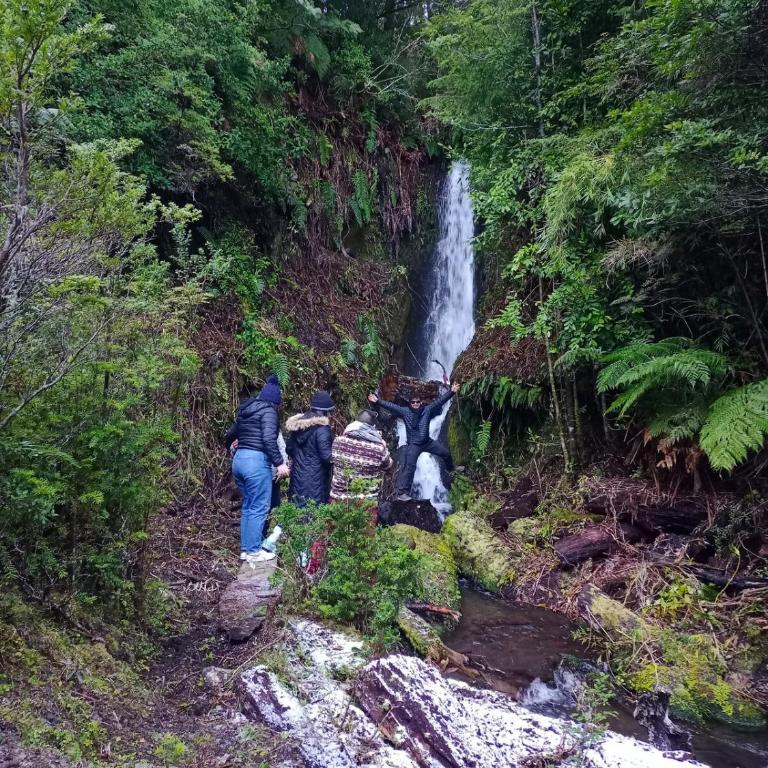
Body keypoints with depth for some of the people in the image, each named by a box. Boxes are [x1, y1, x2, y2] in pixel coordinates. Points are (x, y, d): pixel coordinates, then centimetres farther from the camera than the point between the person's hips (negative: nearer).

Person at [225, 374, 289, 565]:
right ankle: (254, 551, 4)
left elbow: (230, 434, 28)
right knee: (259, 508, 0)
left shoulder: (246, 410, 17)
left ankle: (245, 548, 21)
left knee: (248, 506, 17)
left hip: (239, 459, 9)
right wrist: (280, 463, -17)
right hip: (257, 460, -8)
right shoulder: (268, 410, -7)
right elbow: (269, 439, -20)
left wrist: (230, 447, 48)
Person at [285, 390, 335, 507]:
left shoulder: (297, 424, 6)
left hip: (297, 476, 7)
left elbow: (288, 449, 15)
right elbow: (326, 456, -18)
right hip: (315, 479, -7)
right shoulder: (322, 428, -15)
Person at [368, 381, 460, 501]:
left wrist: (451, 392, -13)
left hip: (427, 442, 4)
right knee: (409, 466, -12)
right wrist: (378, 401, -18)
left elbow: (439, 401, -4)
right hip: (413, 444, -4)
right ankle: (401, 492, -14)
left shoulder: (427, 410, 1)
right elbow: (390, 406, -9)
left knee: (446, 453, 14)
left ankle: (451, 470, 47)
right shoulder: (405, 411, -3)